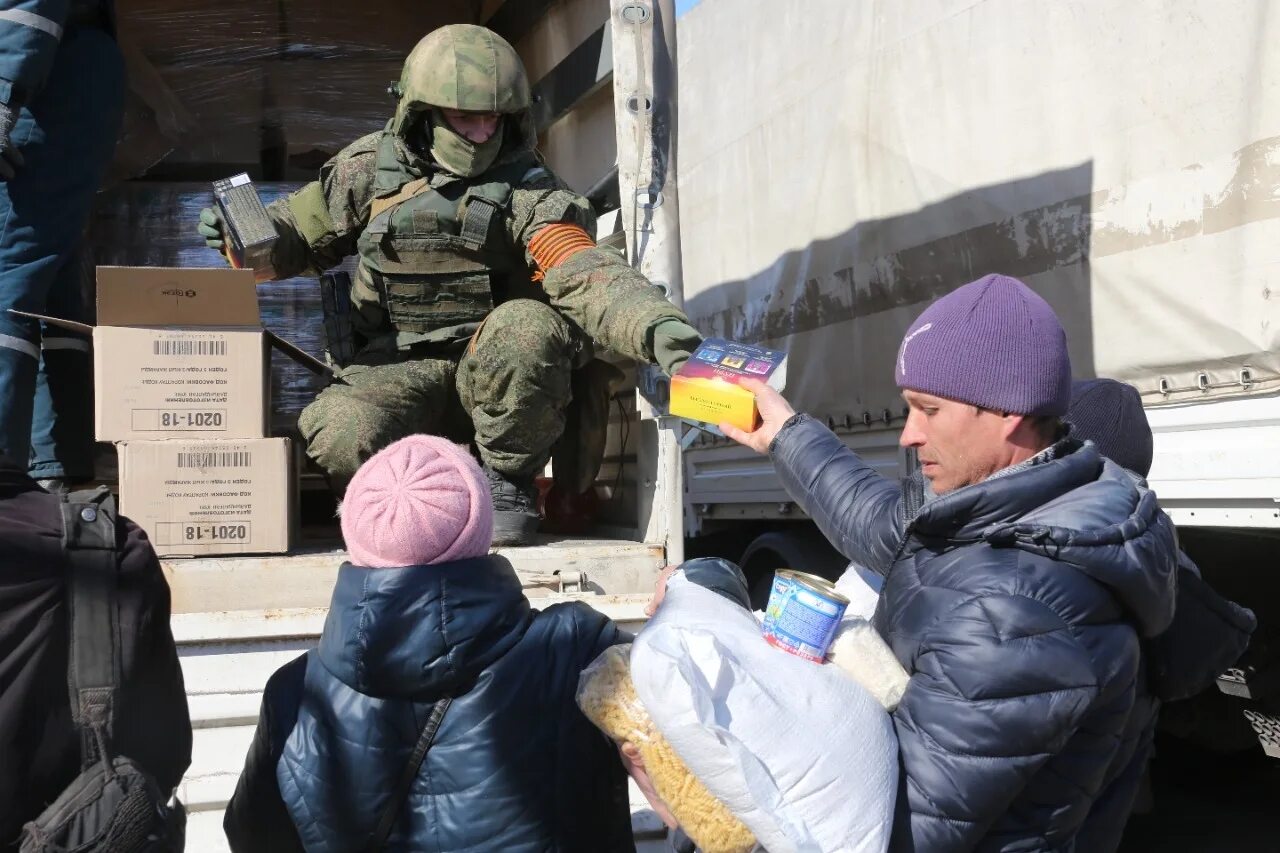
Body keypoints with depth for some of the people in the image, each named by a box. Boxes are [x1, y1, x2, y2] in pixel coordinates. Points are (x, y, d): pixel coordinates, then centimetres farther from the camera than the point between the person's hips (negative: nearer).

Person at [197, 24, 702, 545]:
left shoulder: (525, 188, -6)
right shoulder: (372, 166, 2)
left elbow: (585, 273, -21)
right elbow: (297, 232, 15)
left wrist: (657, 325, -40)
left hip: (491, 373, -1)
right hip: (399, 368, 1)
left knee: (527, 329, -35)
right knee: (337, 440, -29)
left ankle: (509, 483, -10)